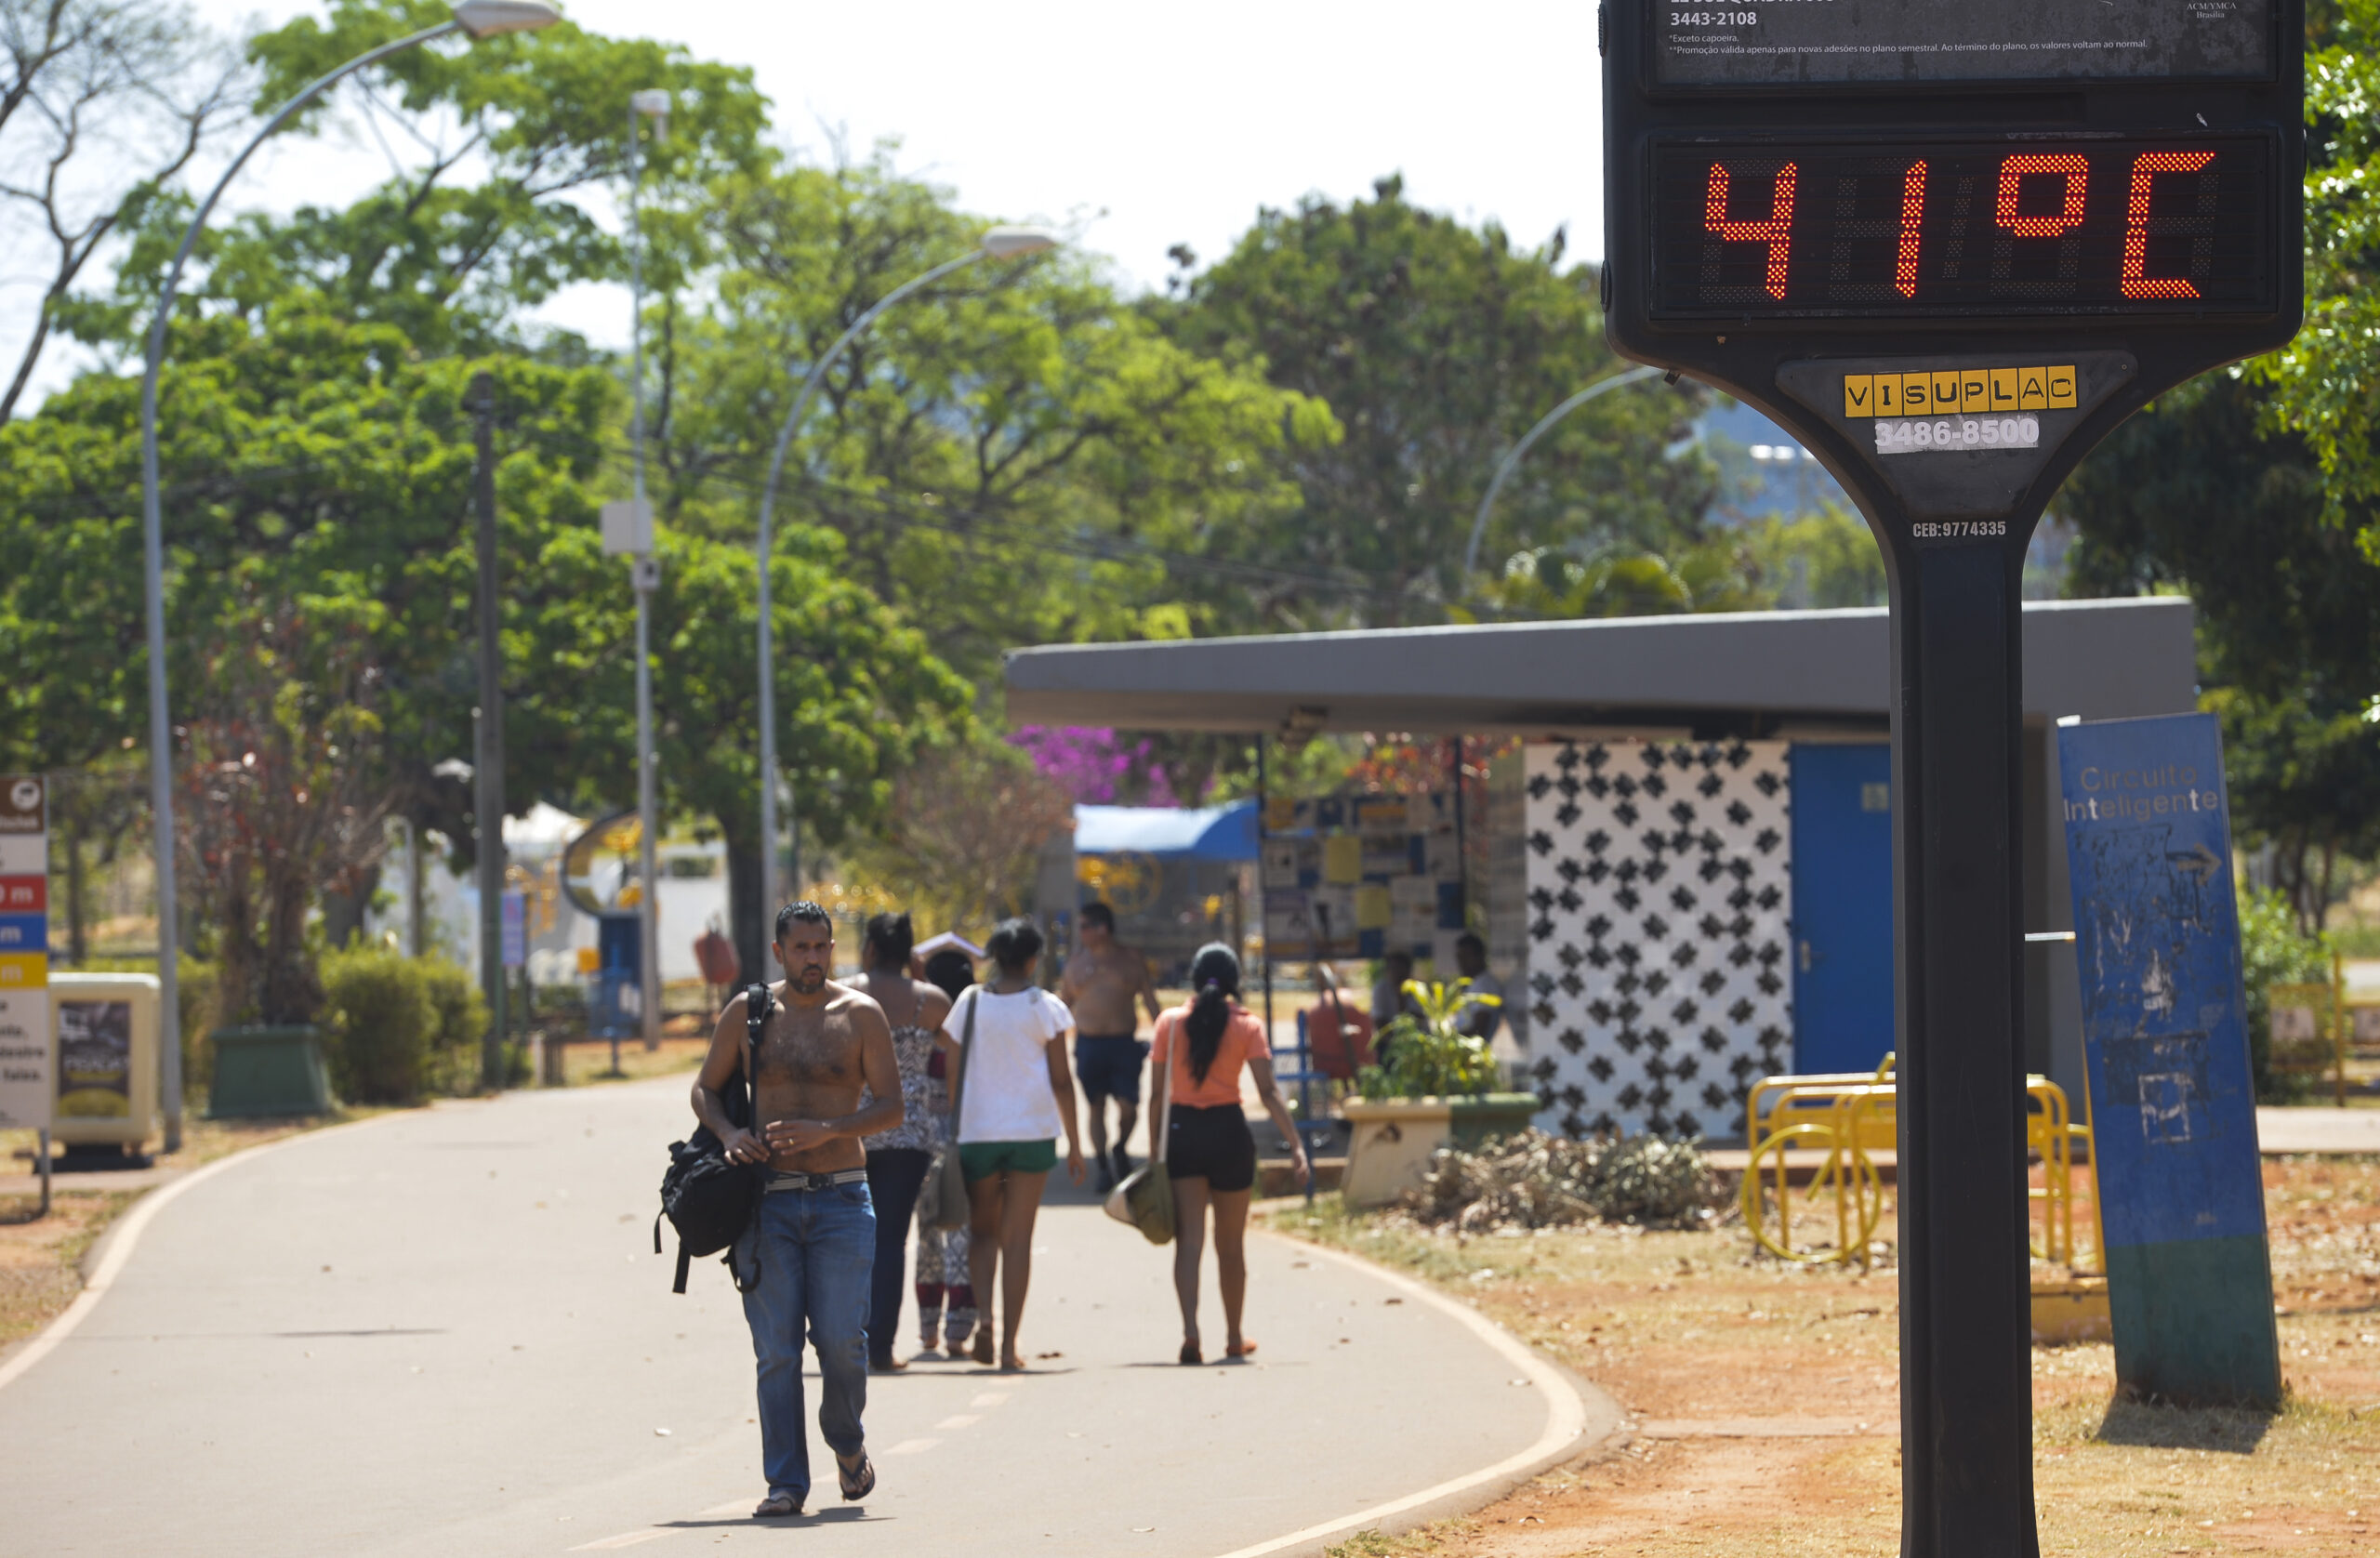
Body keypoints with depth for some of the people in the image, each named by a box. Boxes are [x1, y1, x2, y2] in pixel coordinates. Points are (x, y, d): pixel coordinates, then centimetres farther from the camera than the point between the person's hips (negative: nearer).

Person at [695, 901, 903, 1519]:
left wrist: (827, 1130, -16)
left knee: (841, 1339, -6)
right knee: (776, 1350, -3)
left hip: (841, 1196, -1)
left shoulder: (861, 1015, 3)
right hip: (768, 1201, 1)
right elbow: (705, 1089, 14)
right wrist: (729, 1133, -7)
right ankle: (785, 1483, 1)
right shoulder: (747, 1012, 7)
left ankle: (848, 1444, 23)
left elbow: (891, 1107, 0)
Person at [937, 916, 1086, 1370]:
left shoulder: (969, 1004, 2)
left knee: (983, 1229, 15)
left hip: (977, 1130, 1)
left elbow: (953, 1073, 2)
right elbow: (1061, 1080, -1)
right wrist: (1074, 1144, 6)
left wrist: (950, 1139, 9)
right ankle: (1009, 1343, 1)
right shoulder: (1044, 1006, -2)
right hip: (1032, 1129, -1)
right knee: (1018, 1237, 4)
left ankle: (983, 1318, -9)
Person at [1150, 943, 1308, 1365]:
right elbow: (1268, 1091, -11)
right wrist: (1295, 1144, -11)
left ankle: (1190, 1330, -21)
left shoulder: (1170, 1022, 1)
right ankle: (1234, 1338, 25)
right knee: (1231, 1243, 13)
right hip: (1228, 1131, 0)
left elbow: (1158, 1093, 2)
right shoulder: (1246, 1025, -3)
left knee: (1189, 1238, -2)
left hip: (1182, 1131, 0)